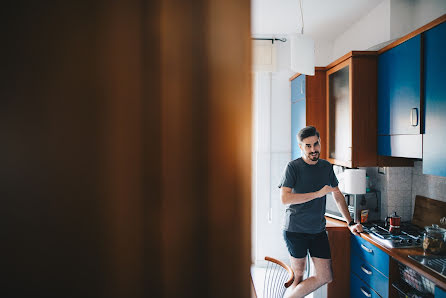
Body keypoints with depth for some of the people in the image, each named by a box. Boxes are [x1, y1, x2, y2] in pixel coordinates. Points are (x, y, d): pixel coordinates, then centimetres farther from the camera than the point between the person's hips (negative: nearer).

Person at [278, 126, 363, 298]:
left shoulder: (327, 167, 8)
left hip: (318, 231, 5)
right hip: (295, 231, -5)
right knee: (298, 277, 4)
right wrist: (318, 193, -20)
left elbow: (338, 196, 18)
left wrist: (350, 223, 13)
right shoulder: (293, 167, -9)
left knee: (325, 277, 3)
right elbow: (285, 198, -19)